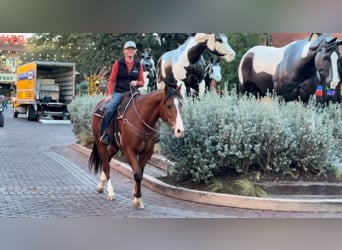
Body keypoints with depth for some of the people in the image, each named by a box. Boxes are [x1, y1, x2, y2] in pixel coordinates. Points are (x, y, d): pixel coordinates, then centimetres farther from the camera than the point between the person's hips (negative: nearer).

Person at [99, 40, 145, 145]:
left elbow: (142, 82, 12)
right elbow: (111, 80, 2)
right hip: (119, 92, -3)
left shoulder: (138, 65, 10)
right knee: (109, 108, -30)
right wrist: (109, 94, -10)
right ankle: (104, 134, -23)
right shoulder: (118, 63, 3)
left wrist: (136, 83, -11)